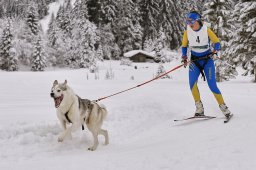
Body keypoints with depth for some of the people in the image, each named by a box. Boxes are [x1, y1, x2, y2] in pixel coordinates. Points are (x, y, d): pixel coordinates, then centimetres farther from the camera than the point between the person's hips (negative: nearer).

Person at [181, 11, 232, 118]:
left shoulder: (207, 31, -11)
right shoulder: (187, 32, -3)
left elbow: (217, 42, -2)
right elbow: (184, 46, 11)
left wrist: (215, 52, -20)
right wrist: (184, 58, -2)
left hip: (207, 60, -2)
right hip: (194, 61, 2)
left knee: (212, 85, -10)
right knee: (192, 83, -19)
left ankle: (223, 107, 3)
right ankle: (199, 108, -10)